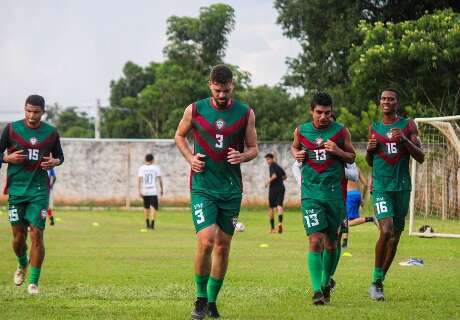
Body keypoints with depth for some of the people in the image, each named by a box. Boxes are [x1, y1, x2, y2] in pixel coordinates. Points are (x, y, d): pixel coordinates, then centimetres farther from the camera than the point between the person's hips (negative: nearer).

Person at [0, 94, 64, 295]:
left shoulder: (51, 132, 2)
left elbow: (59, 156, 16)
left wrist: (54, 162, -7)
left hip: (39, 190, -1)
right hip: (16, 188, 1)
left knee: (37, 234, -9)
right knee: (18, 236, 4)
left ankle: (34, 282, -3)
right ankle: (22, 264, 36)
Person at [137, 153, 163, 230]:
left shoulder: (141, 168, 4)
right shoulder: (156, 168, 0)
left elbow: (139, 180, -4)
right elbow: (160, 179, -2)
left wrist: (139, 191, -5)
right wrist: (161, 189, 10)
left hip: (144, 191, 3)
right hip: (153, 191, -3)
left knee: (146, 207, 18)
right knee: (153, 207, -3)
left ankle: (147, 223, 27)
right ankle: (152, 224, -16)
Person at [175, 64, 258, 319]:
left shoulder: (245, 113, 2)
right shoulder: (195, 110, -1)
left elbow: (253, 148, 9)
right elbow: (179, 136, 16)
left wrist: (242, 156, -13)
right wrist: (190, 157, -1)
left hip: (231, 188, 2)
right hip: (203, 186, -2)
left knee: (223, 247, 7)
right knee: (206, 241, -17)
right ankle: (200, 299, 1)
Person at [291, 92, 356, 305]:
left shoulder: (340, 131, 2)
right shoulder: (301, 131, 5)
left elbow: (352, 157, 10)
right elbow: (294, 147, 25)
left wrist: (338, 151, -10)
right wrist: (297, 155, 3)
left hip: (335, 192, 1)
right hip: (311, 193, -1)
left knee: (331, 243, 9)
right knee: (316, 241, -14)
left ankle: (326, 282, 32)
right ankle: (317, 290, -16)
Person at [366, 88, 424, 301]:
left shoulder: (408, 126, 5)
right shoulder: (374, 128, 10)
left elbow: (421, 157, -1)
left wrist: (404, 140, -16)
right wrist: (369, 149, -1)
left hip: (402, 187, 1)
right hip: (380, 187, -1)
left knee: (395, 237, 4)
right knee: (386, 230, -21)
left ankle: (379, 281, 19)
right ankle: (376, 281, -12)